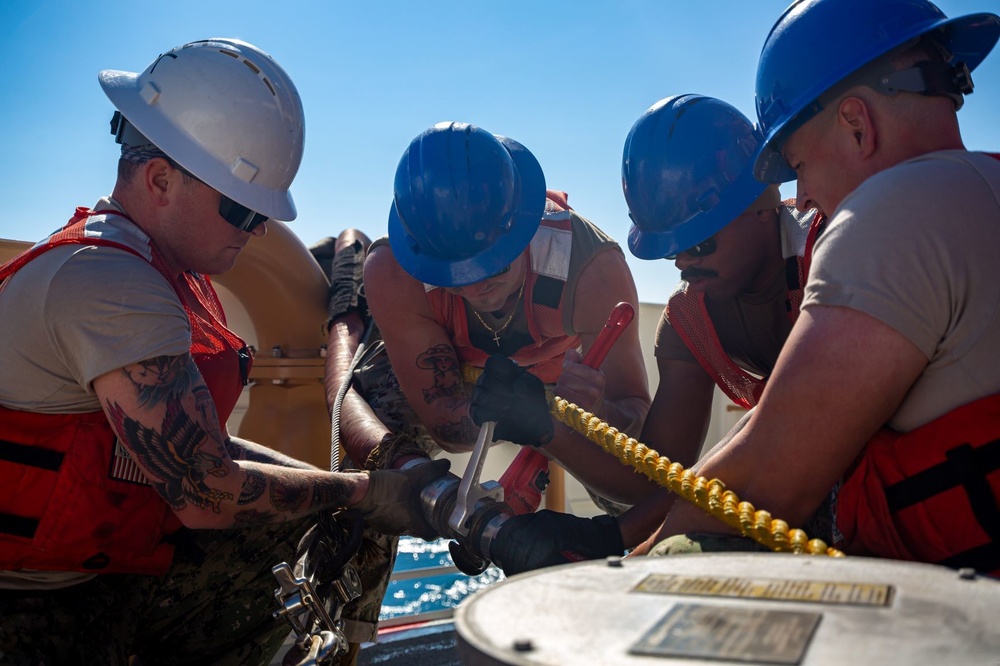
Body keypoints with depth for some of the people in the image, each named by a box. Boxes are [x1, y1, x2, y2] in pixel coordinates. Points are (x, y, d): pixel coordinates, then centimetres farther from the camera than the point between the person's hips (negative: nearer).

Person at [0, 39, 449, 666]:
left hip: (117, 567, 9)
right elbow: (206, 493, -25)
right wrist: (363, 490, -13)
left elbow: (190, 444, 9)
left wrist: (345, 487, -1)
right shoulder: (107, 283, -25)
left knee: (341, 529, 2)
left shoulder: (160, 267, 7)